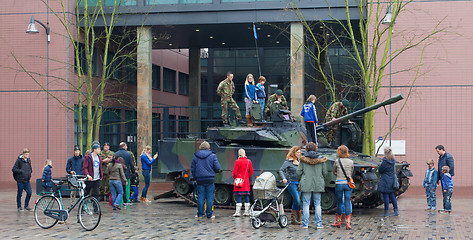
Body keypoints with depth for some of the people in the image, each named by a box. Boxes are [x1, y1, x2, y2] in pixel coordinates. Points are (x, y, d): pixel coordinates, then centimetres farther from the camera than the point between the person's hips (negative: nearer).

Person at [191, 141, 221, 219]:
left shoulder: (195, 156, 5)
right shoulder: (212, 155, -1)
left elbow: (192, 169, 9)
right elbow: (217, 168, -3)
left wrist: (195, 178, 17)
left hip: (200, 180, 2)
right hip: (210, 179, -1)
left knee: (200, 197, 5)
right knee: (209, 197, 2)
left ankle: (200, 214, 7)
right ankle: (209, 214, 3)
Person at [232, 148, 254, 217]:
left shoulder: (237, 161, -9)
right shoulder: (249, 161, 3)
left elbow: (234, 172, -10)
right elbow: (251, 172, 7)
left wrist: (235, 178, 7)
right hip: (246, 182, 4)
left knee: (238, 197, -4)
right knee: (246, 196, 8)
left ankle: (238, 212, -6)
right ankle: (247, 212, 11)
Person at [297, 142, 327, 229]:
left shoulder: (303, 160, -3)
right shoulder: (321, 160, 2)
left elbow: (299, 172, -2)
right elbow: (325, 173, 5)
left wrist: (300, 181, 15)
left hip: (306, 184, -1)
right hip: (318, 185, 1)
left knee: (306, 204, 3)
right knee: (317, 204, 7)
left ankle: (305, 224, 3)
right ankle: (319, 224, 6)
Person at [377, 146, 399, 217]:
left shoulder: (385, 161, -17)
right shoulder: (393, 161, 6)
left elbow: (380, 170, -9)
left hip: (385, 181, -7)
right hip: (392, 181, 7)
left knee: (385, 196, -2)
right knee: (392, 196, 14)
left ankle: (386, 212, 0)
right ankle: (396, 210, 13)